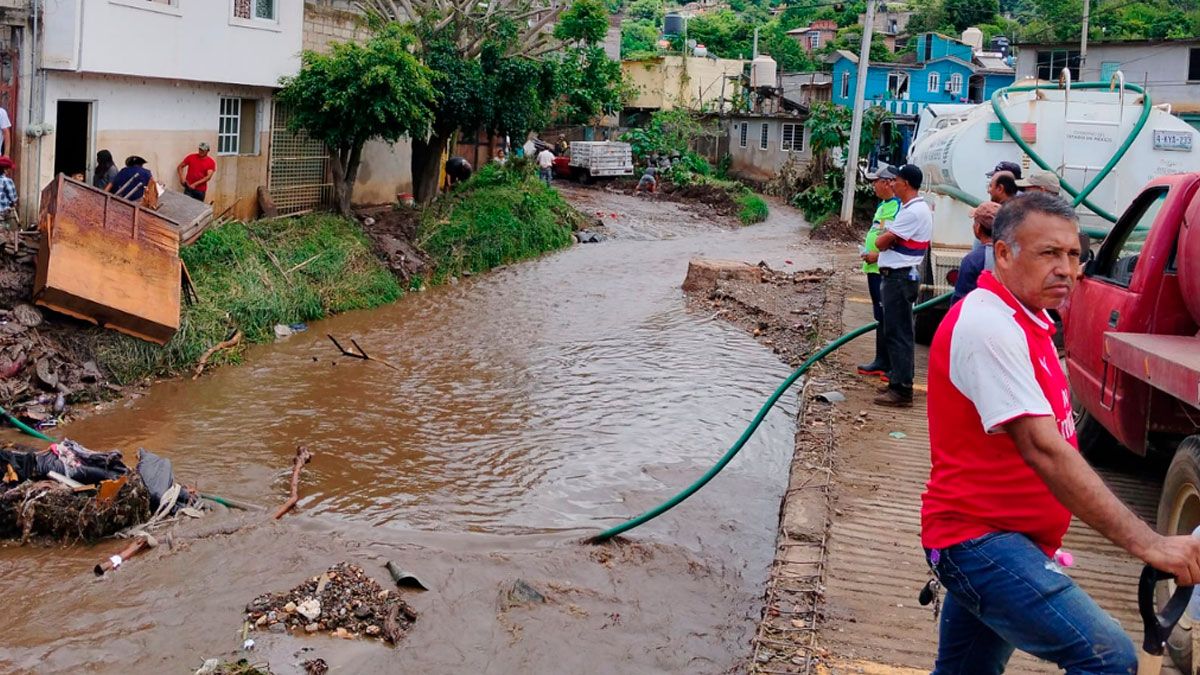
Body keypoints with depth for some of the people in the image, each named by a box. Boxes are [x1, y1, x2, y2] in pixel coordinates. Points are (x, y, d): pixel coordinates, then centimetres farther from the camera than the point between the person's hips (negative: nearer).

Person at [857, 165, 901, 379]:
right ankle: (881, 361, 23)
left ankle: (893, 366, -1)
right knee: (880, 317, 15)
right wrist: (867, 249, 13)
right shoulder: (882, 205, 16)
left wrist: (878, 255, -21)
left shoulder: (898, 207, -15)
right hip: (874, 268, 10)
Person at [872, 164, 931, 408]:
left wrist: (884, 236, 2)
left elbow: (881, 242, -18)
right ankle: (898, 381, 25)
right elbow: (885, 242, 18)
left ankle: (901, 390, -6)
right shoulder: (914, 208, 17)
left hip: (900, 277, -11)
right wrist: (888, 237, -2)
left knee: (898, 334, -8)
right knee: (897, 332, 16)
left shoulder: (913, 211, -18)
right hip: (899, 275, 11)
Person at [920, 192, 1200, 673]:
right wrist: (1147, 544, -30)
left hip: (981, 538, 10)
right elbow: (1043, 450, -28)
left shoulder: (1024, 320, 13)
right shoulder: (989, 326, -20)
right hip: (981, 538, -10)